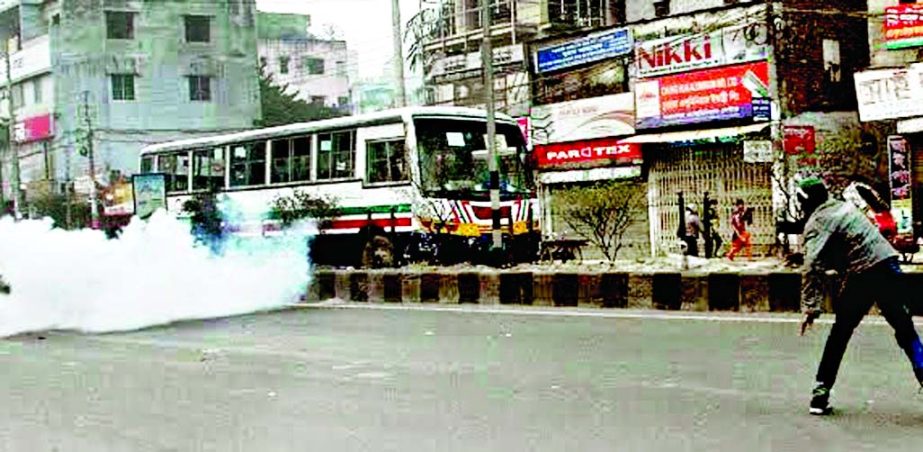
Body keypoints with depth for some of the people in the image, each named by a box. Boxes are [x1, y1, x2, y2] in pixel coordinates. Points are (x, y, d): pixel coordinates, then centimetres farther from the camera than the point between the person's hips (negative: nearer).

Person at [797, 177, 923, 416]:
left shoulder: (816, 223, -2)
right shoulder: (845, 206, 21)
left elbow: (813, 266, -14)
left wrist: (810, 308, -16)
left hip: (861, 275, -5)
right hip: (888, 263, 5)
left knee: (840, 333, 11)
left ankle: (821, 393, 13)